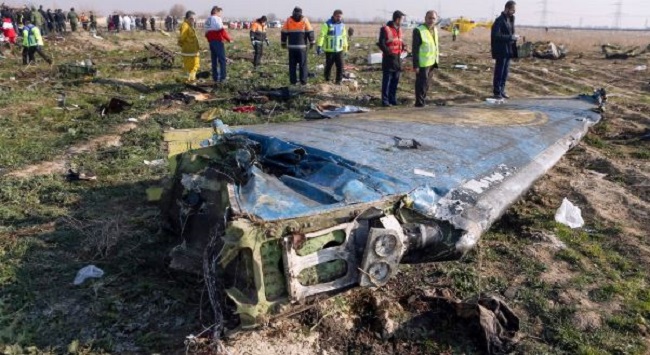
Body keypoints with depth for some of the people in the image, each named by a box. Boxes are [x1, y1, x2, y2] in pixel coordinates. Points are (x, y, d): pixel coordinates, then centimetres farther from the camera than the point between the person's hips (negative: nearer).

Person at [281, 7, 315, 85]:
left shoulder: (288, 20, 4)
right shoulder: (304, 20, 0)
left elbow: (284, 32, 7)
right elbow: (310, 32, -3)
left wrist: (283, 43, 16)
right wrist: (312, 42, 4)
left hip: (291, 46, 2)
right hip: (302, 46, -1)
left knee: (292, 65, 7)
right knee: (303, 64, 5)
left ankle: (293, 81, 7)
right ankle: (303, 81, 2)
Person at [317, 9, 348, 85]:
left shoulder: (342, 25, 11)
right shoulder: (327, 24, -6)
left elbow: (344, 37, 19)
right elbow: (322, 35, -12)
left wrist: (345, 49, 20)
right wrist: (319, 46, -21)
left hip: (339, 50, 4)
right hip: (329, 50, -4)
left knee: (340, 66, -2)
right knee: (328, 66, 5)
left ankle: (338, 81, 9)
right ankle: (327, 80, 21)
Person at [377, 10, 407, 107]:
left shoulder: (399, 29, 14)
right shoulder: (385, 29, -10)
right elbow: (381, 44, -13)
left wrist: (403, 46, 0)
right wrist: (389, 52, -17)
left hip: (398, 58, 7)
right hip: (389, 58, -7)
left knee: (395, 80, 11)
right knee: (387, 80, -3)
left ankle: (393, 99, 20)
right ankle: (385, 101, 2)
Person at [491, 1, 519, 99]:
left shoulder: (511, 19, 13)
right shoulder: (499, 20, -13)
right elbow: (496, 35, -23)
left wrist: (514, 37, 2)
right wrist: (511, 37, -21)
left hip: (509, 50, 8)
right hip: (501, 51, -8)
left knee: (505, 72, 12)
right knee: (499, 72, -2)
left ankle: (502, 90, 21)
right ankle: (497, 92, 6)